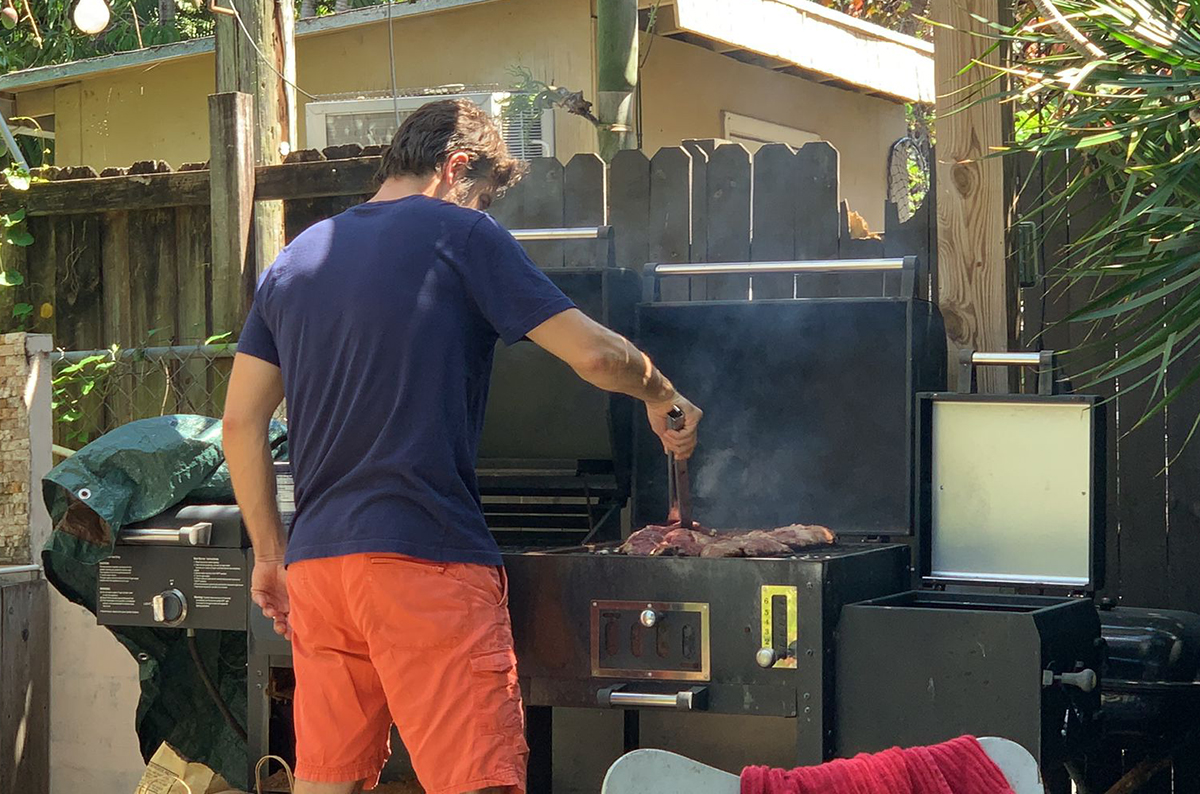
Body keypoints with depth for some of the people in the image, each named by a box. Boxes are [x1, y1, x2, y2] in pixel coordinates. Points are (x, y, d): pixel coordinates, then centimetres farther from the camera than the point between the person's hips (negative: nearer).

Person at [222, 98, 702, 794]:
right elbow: (594, 354, -4)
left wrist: (270, 552, 21)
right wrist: (664, 398, 14)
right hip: (427, 555, -7)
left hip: (315, 560, 7)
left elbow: (242, 420, 16)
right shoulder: (460, 233, 1)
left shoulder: (295, 260, 18)